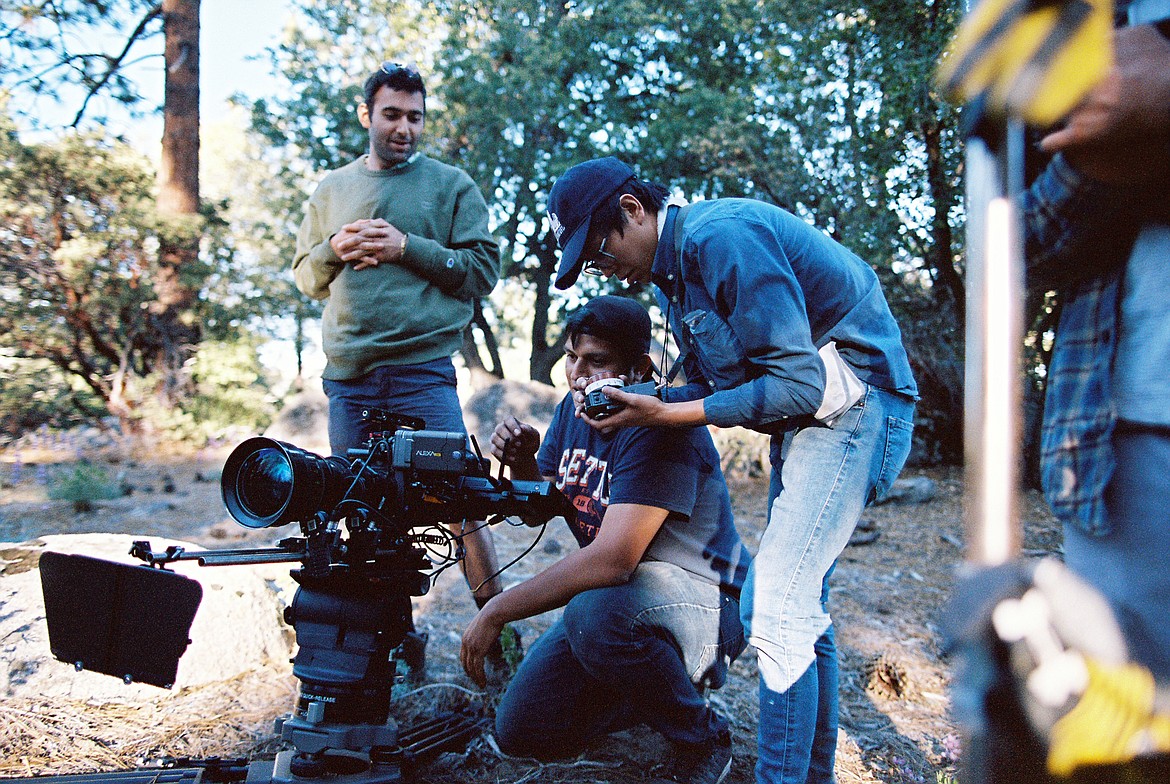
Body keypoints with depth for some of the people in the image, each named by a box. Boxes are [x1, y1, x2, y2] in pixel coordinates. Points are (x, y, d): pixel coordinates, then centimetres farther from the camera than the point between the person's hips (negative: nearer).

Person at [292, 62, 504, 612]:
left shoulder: (452, 186, 7)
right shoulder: (332, 189, 18)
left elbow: (483, 271, -2)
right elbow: (305, 277, 19)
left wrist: (406, 246, -11)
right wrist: (335, 250, -2)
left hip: (424, 373, -4)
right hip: (347, 378, 4)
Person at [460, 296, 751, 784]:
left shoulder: (661, 429, -26)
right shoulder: (574, 409, 2)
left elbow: (613, 559, -34)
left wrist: (497, 612, -28)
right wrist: (522, 464, -13)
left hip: (707, 602, -7)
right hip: (615, 596, 8)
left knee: (596, 610, -39)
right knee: (520, 732, -2)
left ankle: (703, 739, -11)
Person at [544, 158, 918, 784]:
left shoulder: (722, 238, -21)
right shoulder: (671, 268, 11)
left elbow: (799, 382, -24)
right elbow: (716, 383, 12)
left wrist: (669, 416, -22)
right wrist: (639, 404, -6)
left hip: (854, 408, -10)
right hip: (804, 420, 10)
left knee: (779, 611, -14)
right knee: (794, 606, 13)